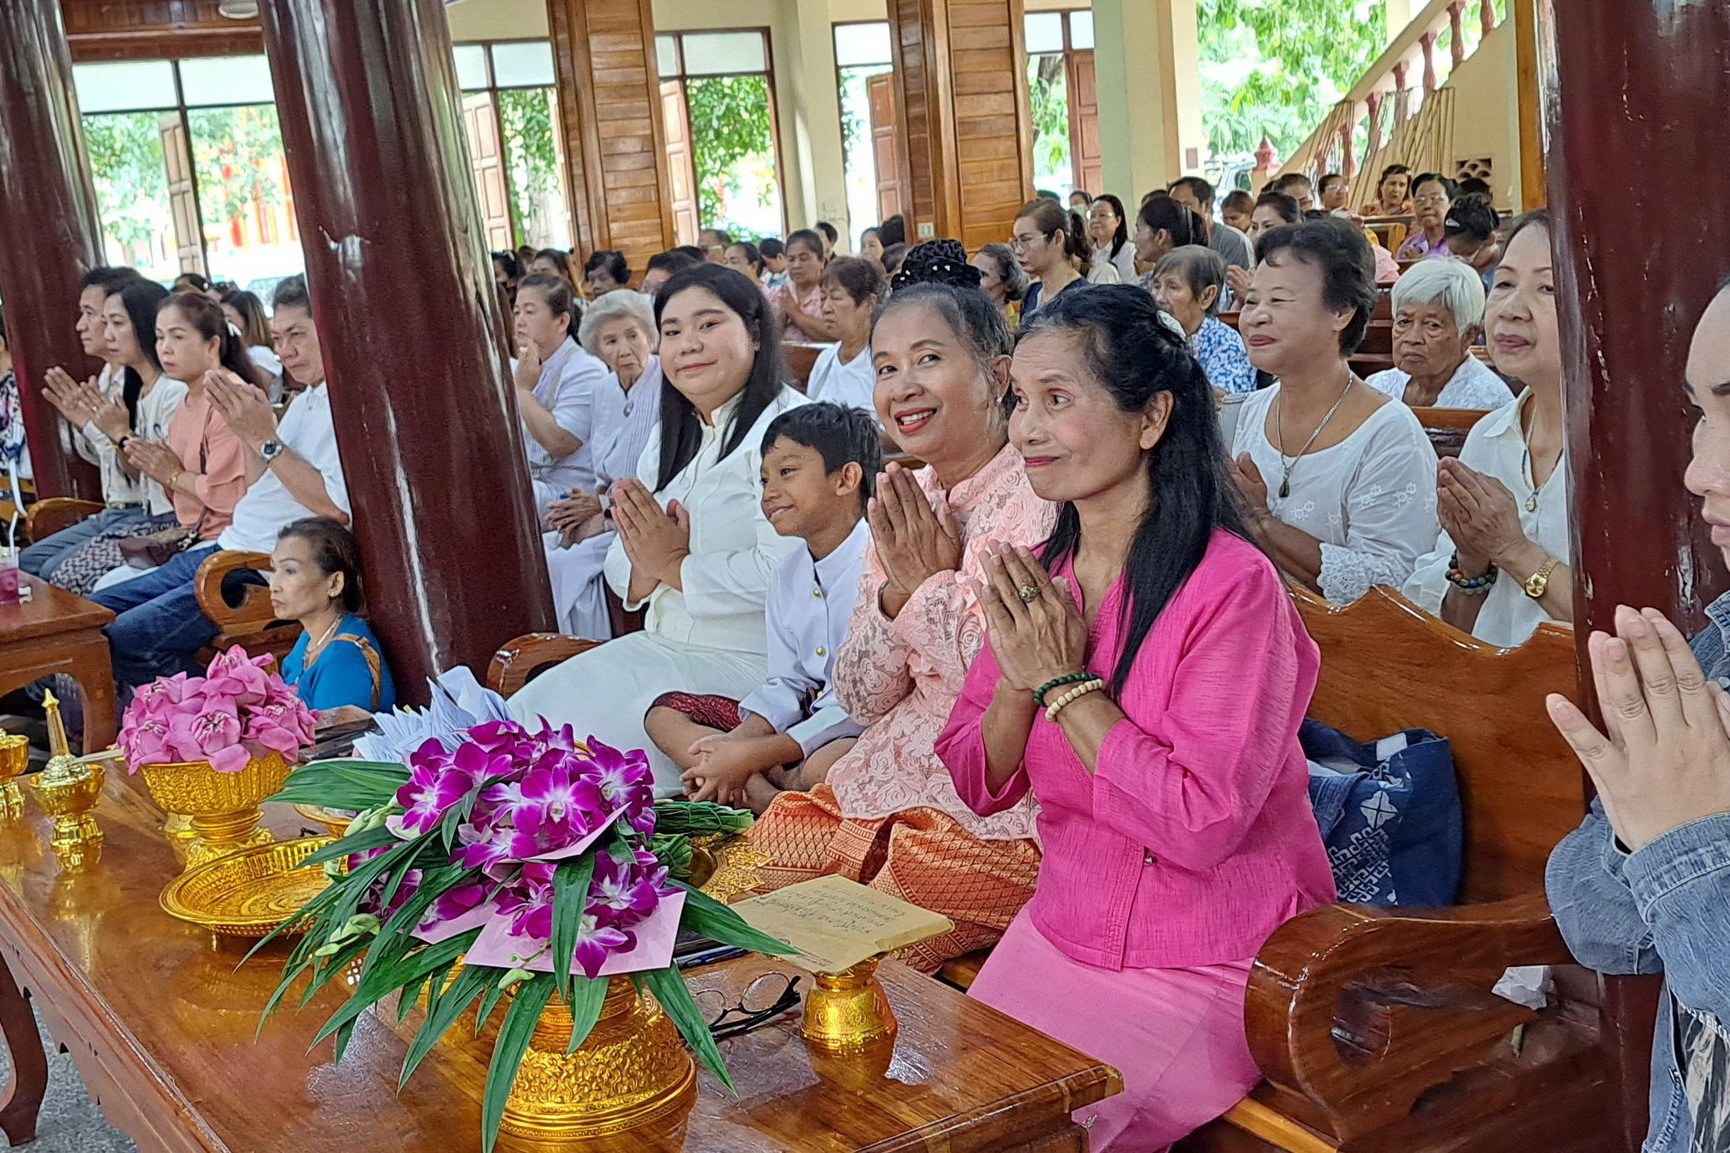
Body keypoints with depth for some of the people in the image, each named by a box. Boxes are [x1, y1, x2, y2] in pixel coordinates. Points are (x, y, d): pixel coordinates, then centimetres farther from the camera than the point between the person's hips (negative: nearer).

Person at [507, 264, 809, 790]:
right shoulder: (670, 437, 16)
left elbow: (782, 570, -25)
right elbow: (622, 570, 15)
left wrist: (676, 566, -12)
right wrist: (645, 564, -9)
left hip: (747, 661, -8)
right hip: (660, 646, 8)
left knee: (600, 741, -19)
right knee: (524, 716, -1)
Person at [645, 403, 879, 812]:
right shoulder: (788, 574, 11)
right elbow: (786, 685, 11)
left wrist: (753, 754, -22)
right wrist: (737, 741, -12)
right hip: (808, 715, 9)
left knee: (828, 764, -43)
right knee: (665, 712, 3)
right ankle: (767, 795, -19)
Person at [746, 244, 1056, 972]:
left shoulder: (1042, 503, -14)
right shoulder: (905, 504, 8)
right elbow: (861, 700, 6)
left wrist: (934, 584, -12)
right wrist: (898, 589, -10)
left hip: (994, 815, -7)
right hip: (884, 787, 7)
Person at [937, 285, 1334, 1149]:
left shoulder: (1231, 585, -18)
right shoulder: (1035, 580, 2)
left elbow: (1203, 825, -24)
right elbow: (975, 786, 4)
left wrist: (1063, 680, -19)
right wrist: (1019, 678, -15)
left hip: (1208, 973, -6)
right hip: (1056, 939, 6)